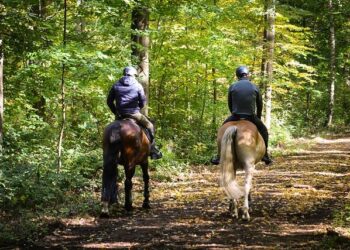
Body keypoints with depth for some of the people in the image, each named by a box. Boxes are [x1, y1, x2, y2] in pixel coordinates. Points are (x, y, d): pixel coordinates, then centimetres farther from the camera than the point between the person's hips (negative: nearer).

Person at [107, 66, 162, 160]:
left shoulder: (116, 85, 9)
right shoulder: (137, 85, 1)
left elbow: (109, 101, 10)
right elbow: (143, 102, 1)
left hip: (120, 115, 3)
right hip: (134, 113, -3)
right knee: (149, 126, 14)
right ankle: (153, 150, 9)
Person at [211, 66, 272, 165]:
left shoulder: (232, 87, 2)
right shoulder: (255, 87, 5)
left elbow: (230, 104, 10)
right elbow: (260, 105, 12)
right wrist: (258, 118, 26)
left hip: (235, 116, 0)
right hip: (251, 117, 0)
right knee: (263, 131, 24)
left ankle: (219, 156, 16)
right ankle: (265, 155, 16)